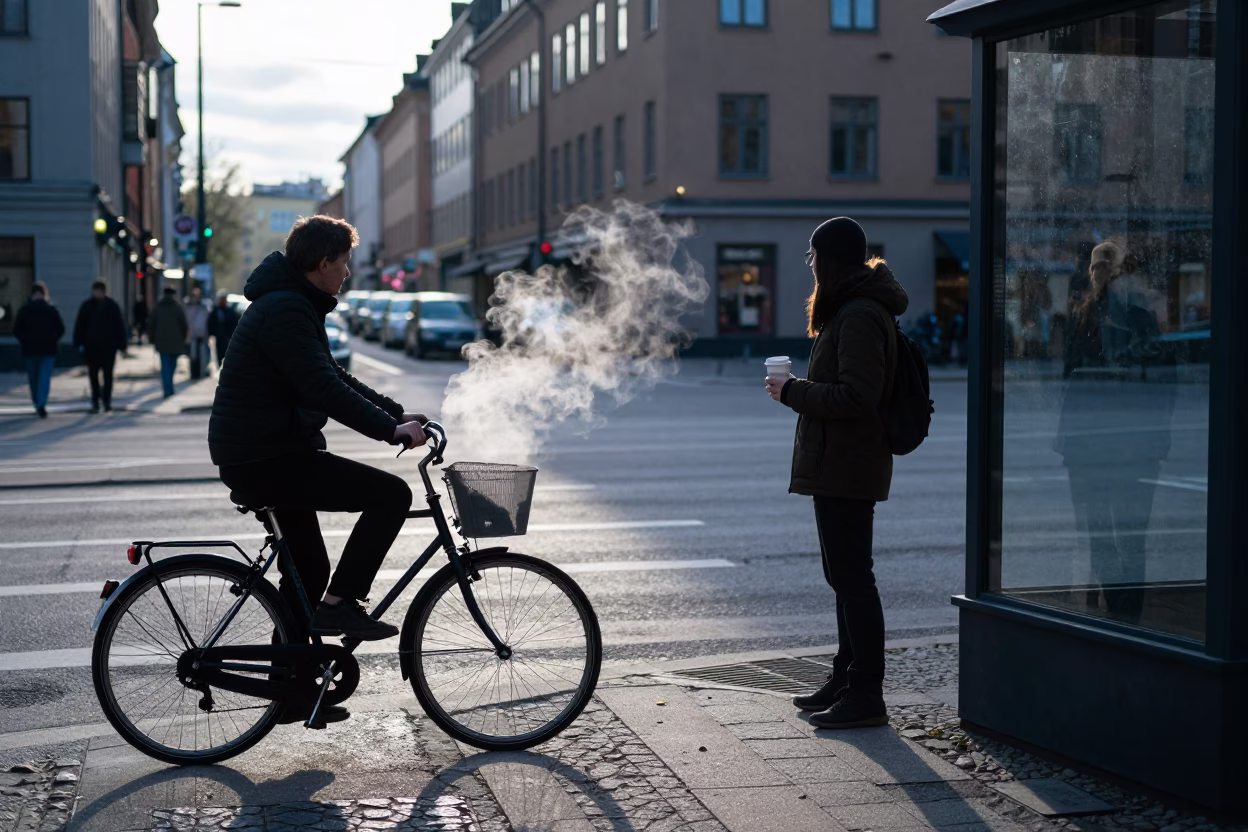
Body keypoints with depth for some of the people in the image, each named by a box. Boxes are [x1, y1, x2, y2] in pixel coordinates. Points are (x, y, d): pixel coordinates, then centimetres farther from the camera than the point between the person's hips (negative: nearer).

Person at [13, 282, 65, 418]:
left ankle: (37, 404, 20)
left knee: (33, 378, 13)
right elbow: (61, 329, 0)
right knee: (45, 377, -3)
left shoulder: (24, 310, -1)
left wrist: (25, 342, 9)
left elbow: (16, 330, -3)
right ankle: (42, 404, -17)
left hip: (30, 350, 0)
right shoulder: (51, 309, 0)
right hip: (48, 349, 0)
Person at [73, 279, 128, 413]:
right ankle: (95, 400, 12)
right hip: (91, 346, 1)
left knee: (107, 373, 2)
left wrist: (122, 344, -1)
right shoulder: (87, 306, 3)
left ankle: (106, 400, 9)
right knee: (93, 374, 3)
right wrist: (79, 343, -4)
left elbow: (119, 326, 3)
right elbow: (80, 326, 3)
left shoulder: (112, 306, 2)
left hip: (108, 346, -1)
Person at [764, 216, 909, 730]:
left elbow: (856, 397, -25)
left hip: (845, 469, -11)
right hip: (840, 466, 11)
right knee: (846, 576, 17)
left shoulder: (859, 317, -18)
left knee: (851, 577, -7)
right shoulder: (853, 310, 17)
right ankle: (846, 681, 28)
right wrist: (801, 389, 11)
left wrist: (793, 392, -16)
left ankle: (865, 696, -2)